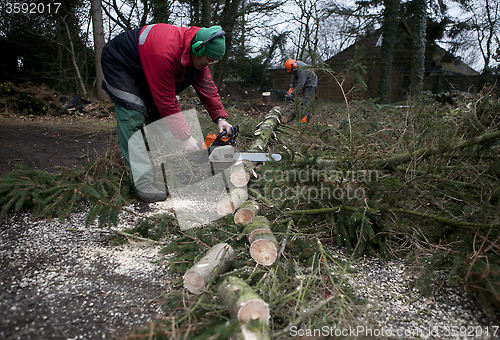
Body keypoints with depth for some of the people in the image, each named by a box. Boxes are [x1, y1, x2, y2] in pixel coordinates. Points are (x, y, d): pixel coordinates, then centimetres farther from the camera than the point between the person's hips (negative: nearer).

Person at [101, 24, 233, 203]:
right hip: (119, 65, -9)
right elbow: (167, 102, -37)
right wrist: (185, 138, -33)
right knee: (134, 116, -20)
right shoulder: (165, 53, -40)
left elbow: (206, 87, -7)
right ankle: (140, 182, -21)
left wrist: (220, 118, -17)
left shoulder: (197, 56, -13)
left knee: (158, 115, 6)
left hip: (144, 72, 9)